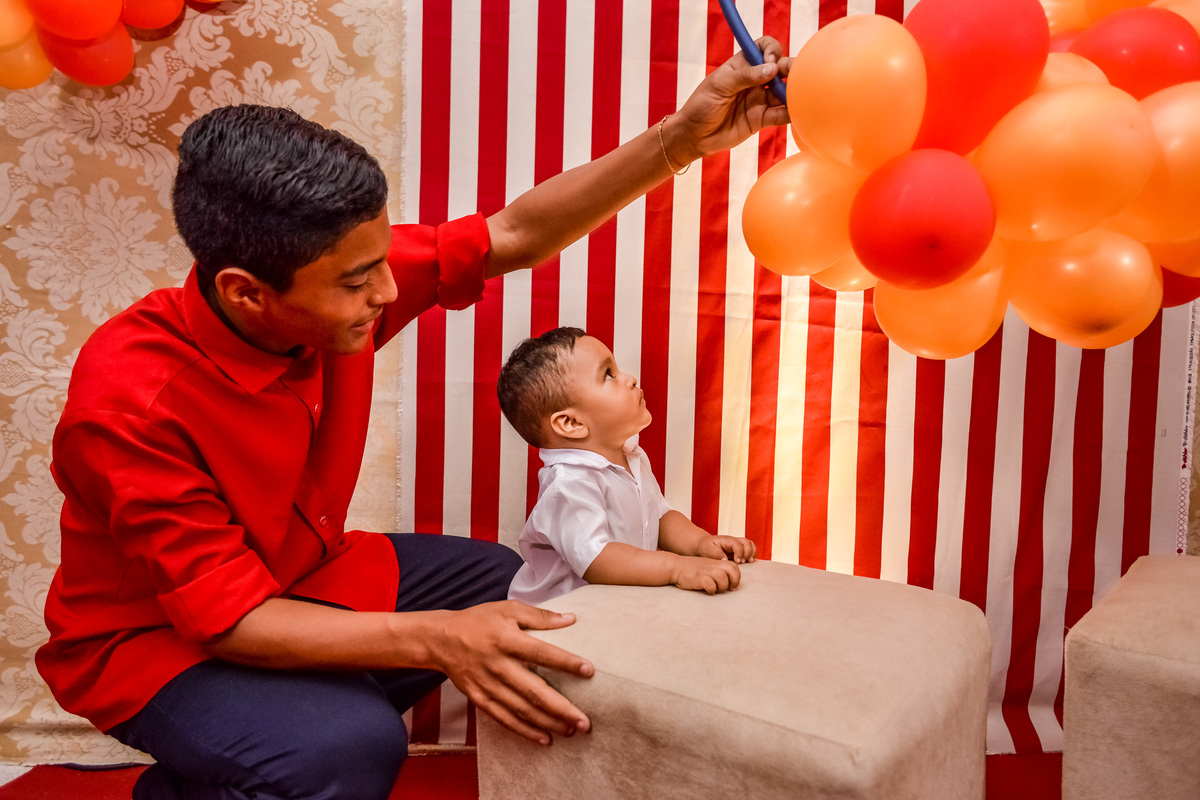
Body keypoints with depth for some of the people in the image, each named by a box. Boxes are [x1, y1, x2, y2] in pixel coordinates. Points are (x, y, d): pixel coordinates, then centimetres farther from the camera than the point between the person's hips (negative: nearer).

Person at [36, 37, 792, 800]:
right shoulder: (130, 398, -33)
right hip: (152, 638, -7)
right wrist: (435, 639, -40)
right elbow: (225, 618, -30)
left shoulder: (335, 277, -17)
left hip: (303, 574, 7)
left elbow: (515, 236, -12)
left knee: (525, 594, 4)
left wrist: (683, 138, -20)